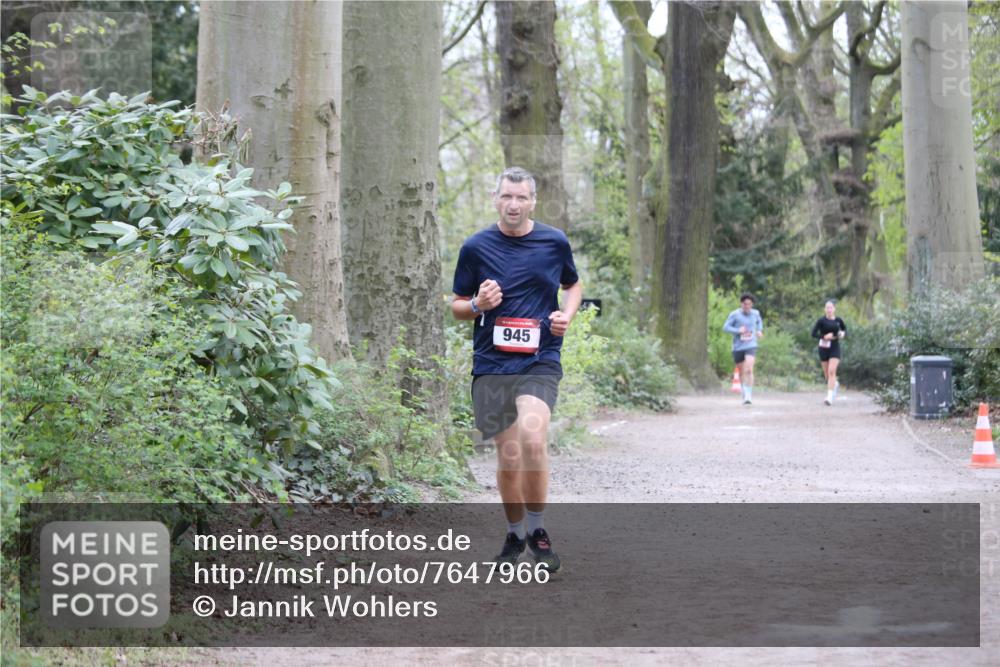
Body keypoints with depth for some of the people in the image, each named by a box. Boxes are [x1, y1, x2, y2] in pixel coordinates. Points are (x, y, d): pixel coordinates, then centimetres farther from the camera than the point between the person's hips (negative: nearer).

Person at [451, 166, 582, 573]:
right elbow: (457, 307, 11)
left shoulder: (555, 242, 5)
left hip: (540, 360, -1)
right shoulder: (476, 247, 3)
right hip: (491, 364, 1)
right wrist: (478, 304, -12)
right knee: (508, 457, 4)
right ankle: (515, 535, 26)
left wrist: (567, 315, 2)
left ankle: (537, 530, -5)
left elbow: (573, 285, 23)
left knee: (532, 439, -23)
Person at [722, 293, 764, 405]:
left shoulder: (755, 313, 3)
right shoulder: (734, 314, -7)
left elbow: (759, 321, 25)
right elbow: (725, 327, -8)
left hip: (751, 346, 0)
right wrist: (737, 331, -22)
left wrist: (759, 330, 7)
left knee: (749, 370, -19)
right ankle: (745, 393, 36)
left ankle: (749, 396, -18)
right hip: (738, 347, 0)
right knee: (742, 372, 13)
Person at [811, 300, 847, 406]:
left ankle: (830, 397, -20)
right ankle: (835, 384, 46)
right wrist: (824, 337, -22)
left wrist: (843, 333, -4)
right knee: (827, 374, 11)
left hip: (835, 348, -1)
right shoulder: (821, 321, -6)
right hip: (823, 348, 1)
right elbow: (813, 334, -9)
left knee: (832, 371, -17)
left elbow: (845, 329, 18)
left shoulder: (838, 320, 1)